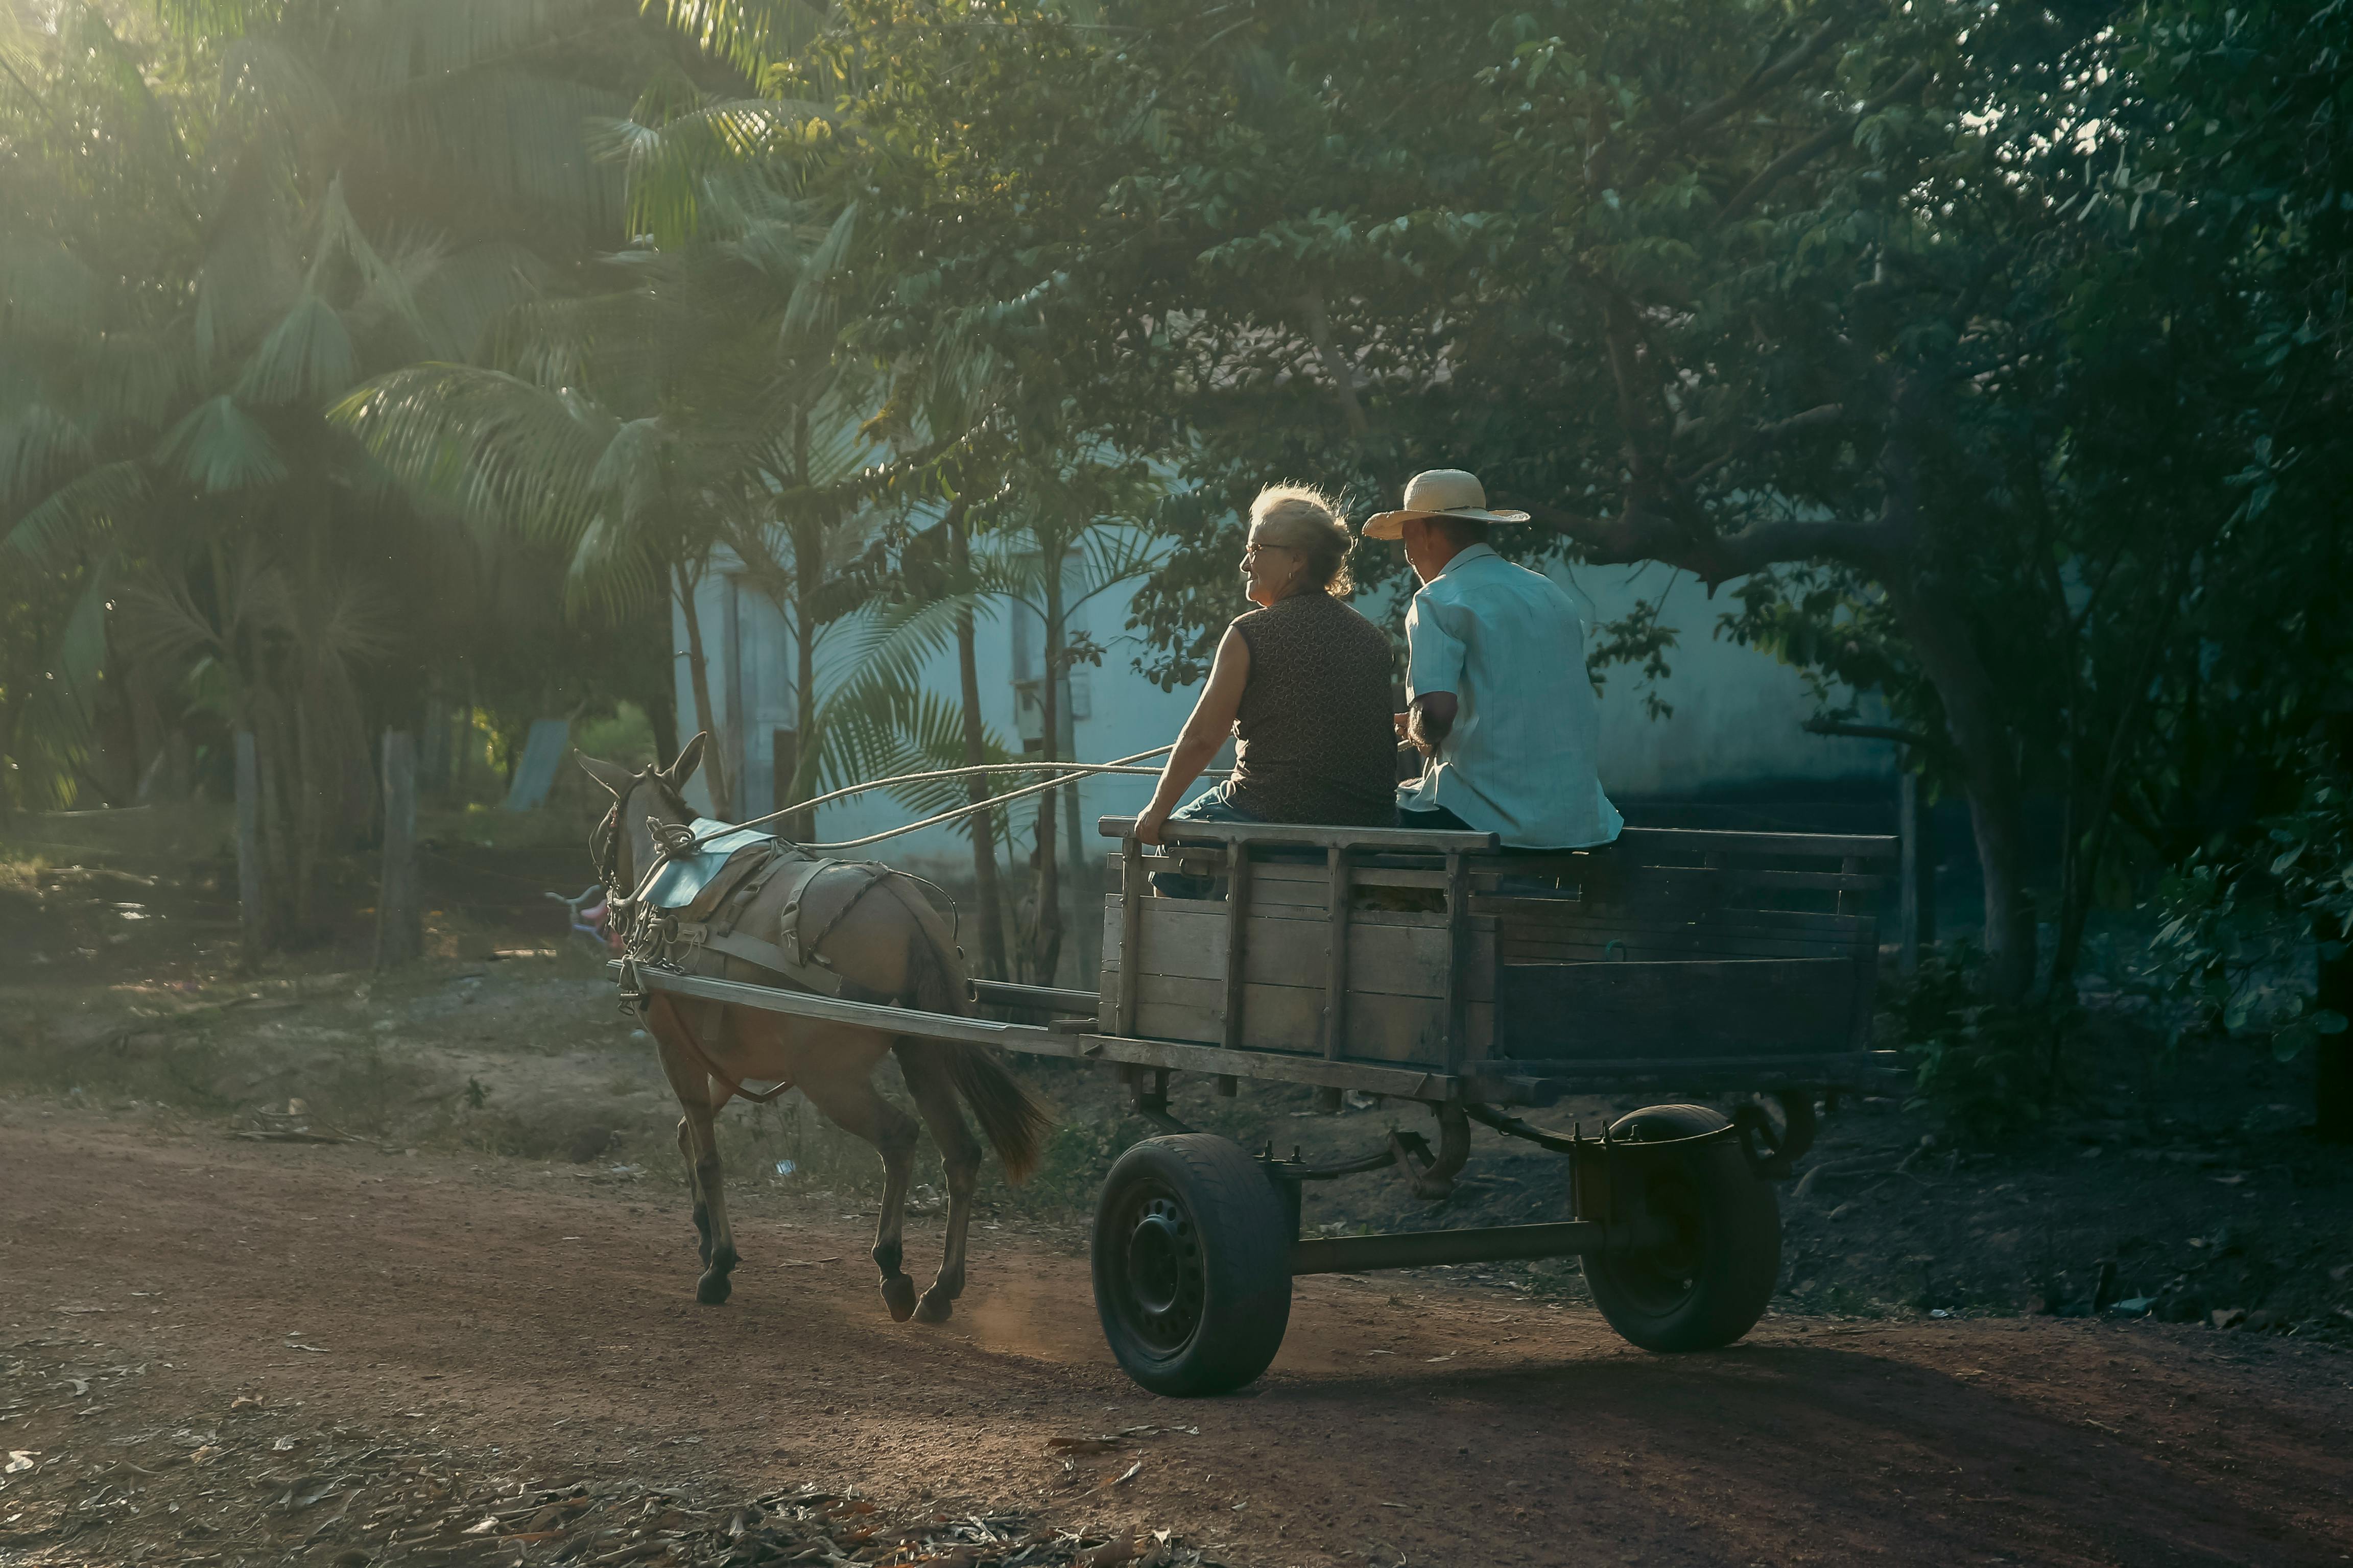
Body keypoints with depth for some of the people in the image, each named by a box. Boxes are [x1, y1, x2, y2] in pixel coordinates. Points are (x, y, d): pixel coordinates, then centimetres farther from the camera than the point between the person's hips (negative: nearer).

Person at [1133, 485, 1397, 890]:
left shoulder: (1250, 635, -10)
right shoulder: (1375, 639, 6)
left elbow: (1202, 739, -9)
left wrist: (1158, 811, 3)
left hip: (1275, 815, -6)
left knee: (1175, 837, 22)